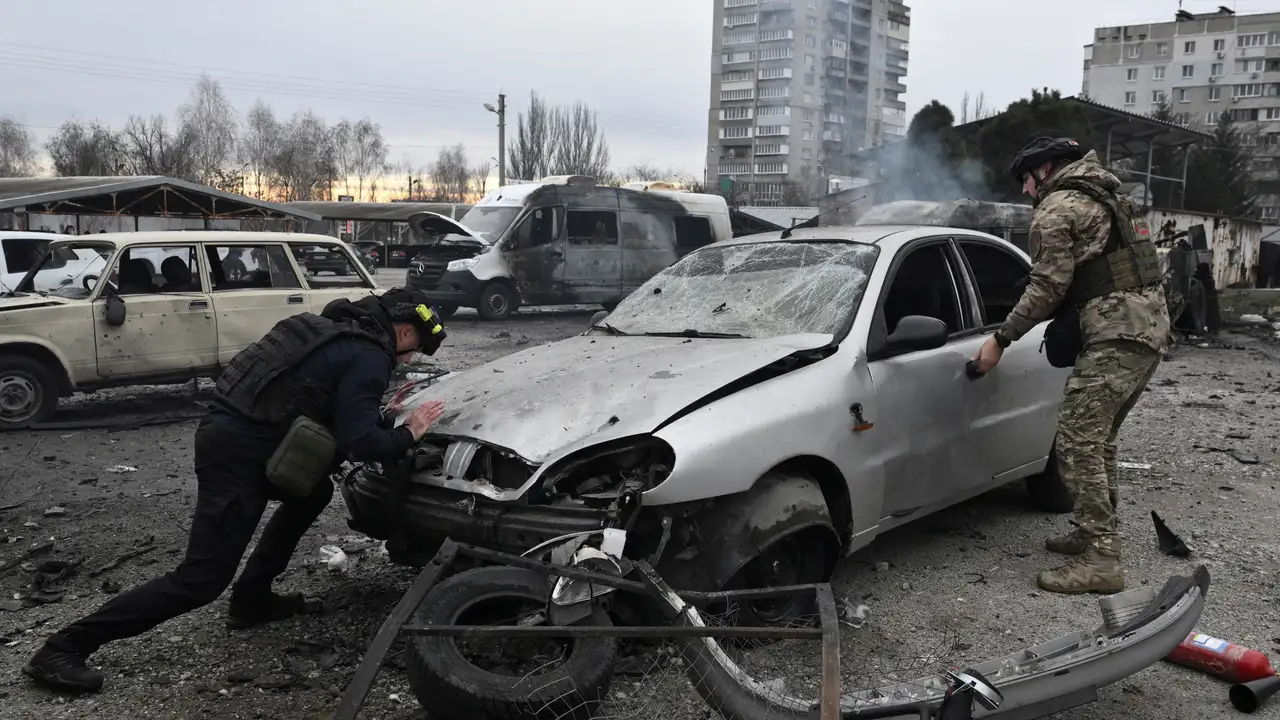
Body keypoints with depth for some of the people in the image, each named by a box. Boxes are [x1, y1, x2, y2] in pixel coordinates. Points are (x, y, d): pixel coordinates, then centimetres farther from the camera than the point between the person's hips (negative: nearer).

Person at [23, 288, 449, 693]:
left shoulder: (341, 332, 18)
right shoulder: (368, 357, -10)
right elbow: (360, 441, -17)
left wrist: (380, 415, 26)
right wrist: (407, 434, -1)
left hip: (230, 433, 10)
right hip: (239, 451, -10)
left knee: (313, 492, 25)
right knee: (202, 580, -5)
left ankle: (252, 599, 25)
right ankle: (66, 647, -1)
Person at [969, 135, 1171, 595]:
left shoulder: (1056, 208, -4)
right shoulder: (1105, 198, 26)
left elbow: (1048, 284, -11)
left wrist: (1001, 339, -5)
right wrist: (1064, 323, 24)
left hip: (1116, 335, -10)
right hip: (1151, 325, 10)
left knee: (1077, 442, -10)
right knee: (1098, 437, 19)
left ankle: (1101, 560, -11)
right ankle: (1096, 533, 28)